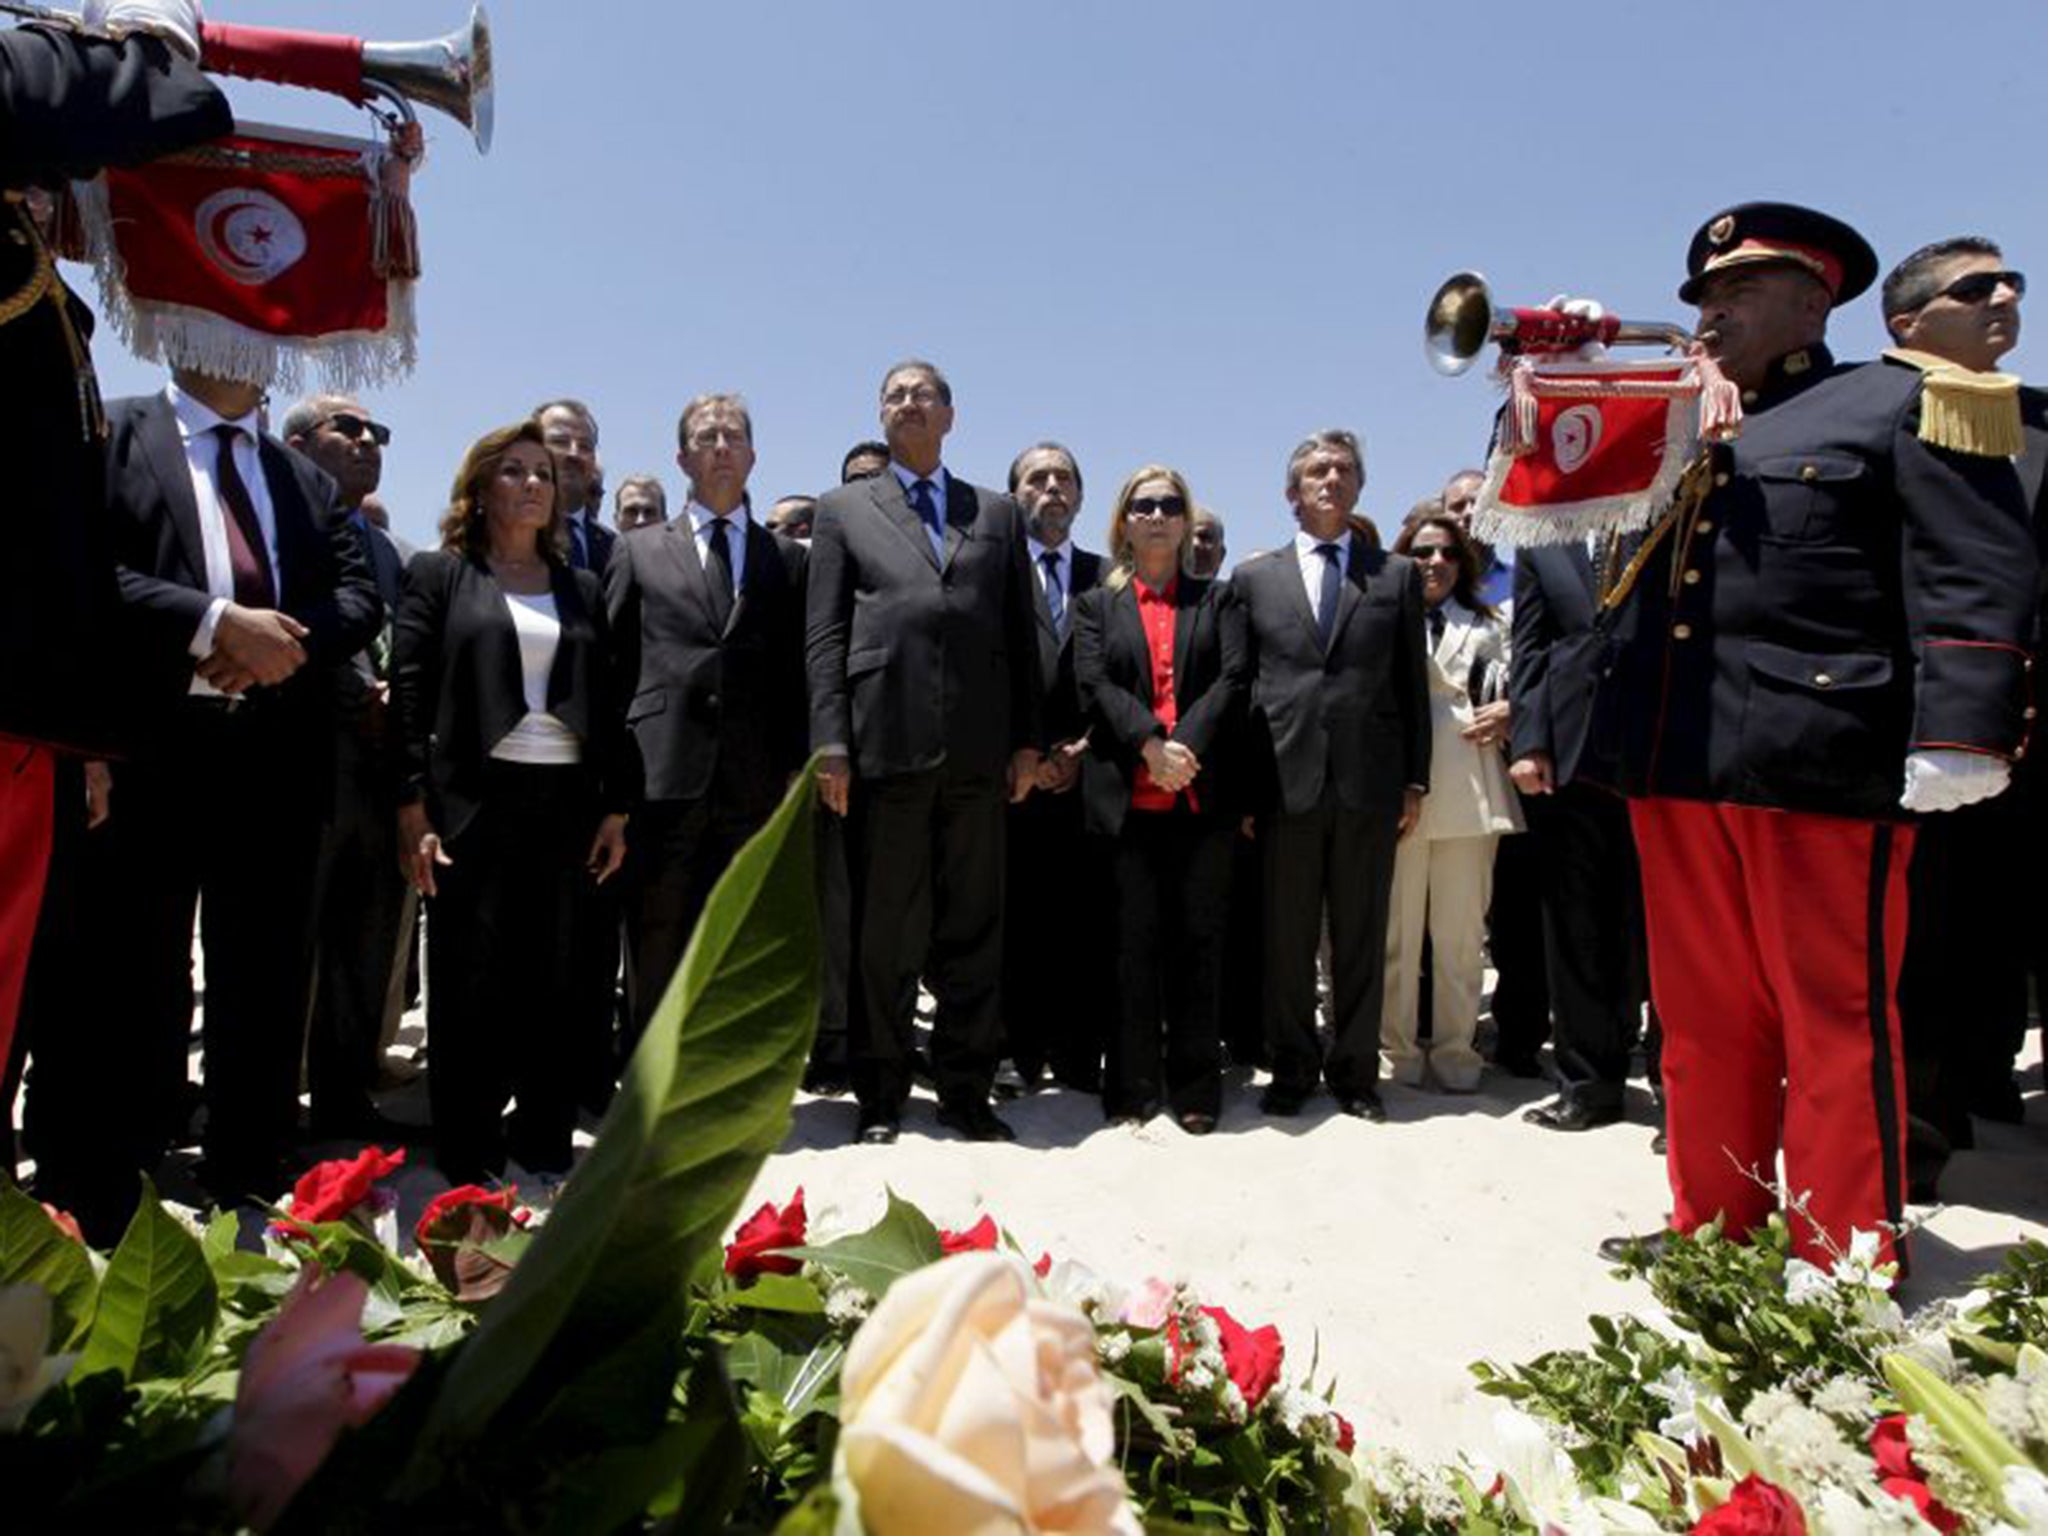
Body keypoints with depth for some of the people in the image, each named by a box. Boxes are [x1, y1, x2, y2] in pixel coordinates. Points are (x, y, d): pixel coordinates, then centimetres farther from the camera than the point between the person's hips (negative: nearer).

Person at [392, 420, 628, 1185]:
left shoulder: (581, 588, 15)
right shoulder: (439, 573, 6)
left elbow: (604, 700, 12)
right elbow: (410, 691, -1)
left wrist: (614, 807, 6)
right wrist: (413, 806, -10)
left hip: (565, 802, 3)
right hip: (473, 799, -3)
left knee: (551, 980, 8)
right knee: (469, 981, 2)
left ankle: (545, 1147, 19)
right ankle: (467, 1160, 13)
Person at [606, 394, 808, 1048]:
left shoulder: (788, 557, 14)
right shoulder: (638, 551, 13)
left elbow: (800, 672, 10)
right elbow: (613, 667, 9)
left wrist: (798, 771, 1)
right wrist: (613, 774, 1)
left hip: (757, 785, 1)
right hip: (662, 777, -1)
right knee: (655, 953, 5)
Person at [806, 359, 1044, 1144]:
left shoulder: (998, 513, 17)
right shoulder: (843, 509, 12)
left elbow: (1021, 632, 13)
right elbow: (825, 636, 4)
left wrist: (1027, 739, 5)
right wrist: (831, 745, -6)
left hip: (978, 747, 2)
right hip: (885, 742, -2)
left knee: (973, 927, 7)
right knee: (884, 931, 5)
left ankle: (966, 1090, 18)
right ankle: (881, 1096, 17)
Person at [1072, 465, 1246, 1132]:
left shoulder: (1217, 598, 16)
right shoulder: (1096, 605, 14)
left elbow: (1233, 679, 2)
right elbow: (1095, 685, 0)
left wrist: (1186, 746, -13)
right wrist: (1152, 746, -15)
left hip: (1204, 794, 1)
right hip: (1129, 796, 0)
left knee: (1199, 939, 3)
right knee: (1135, 942, 2)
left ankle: (1195, 1088, 11)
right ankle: (1134, 1088, 11)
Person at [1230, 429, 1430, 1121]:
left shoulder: (1397, 574, 12)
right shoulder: (1253, 577, 11)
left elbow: (1413, 684, 9)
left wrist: (1415, 781, 3)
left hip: (1370, 780, 0)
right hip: (1285, 779, 0)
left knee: (1361, 936, 7)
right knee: (1286, 938, 5)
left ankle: (1355, 1069, 20)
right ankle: (1293, 1066, 20)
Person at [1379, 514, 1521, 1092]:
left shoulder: (1485, 626, 21)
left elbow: (1509, 693, 17)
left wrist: (1506, 714, -5)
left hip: (1468, 790, 3)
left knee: (1461, 930, 4)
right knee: (1397, 929, 1)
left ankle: (1454, 1049, 14)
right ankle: (1398, 1049, 11)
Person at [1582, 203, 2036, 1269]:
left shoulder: (1899, 406, 6)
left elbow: (1975, 581, -5)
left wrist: (1958, 734, -17)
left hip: (1816, 764, -6)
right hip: (1672, 767, 6)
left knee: (1835, 1022, 2)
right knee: (1702, 1021, 12)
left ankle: (1847, 1271, 14)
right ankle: (1713, 1232, 25)